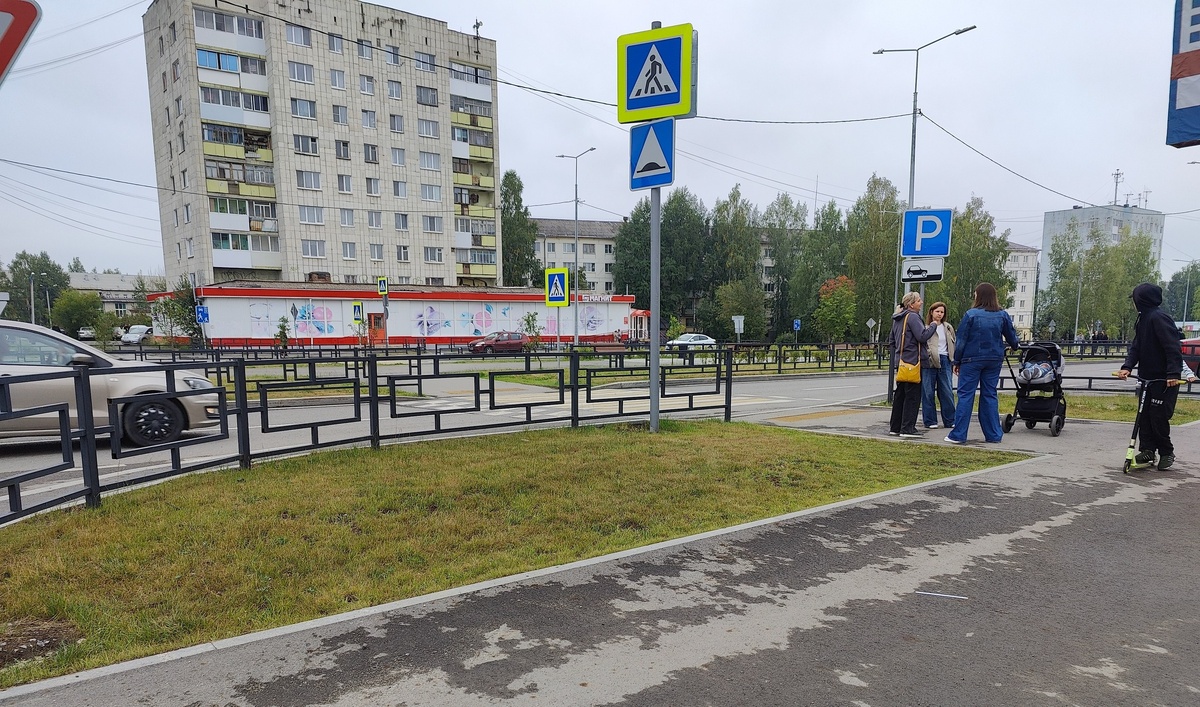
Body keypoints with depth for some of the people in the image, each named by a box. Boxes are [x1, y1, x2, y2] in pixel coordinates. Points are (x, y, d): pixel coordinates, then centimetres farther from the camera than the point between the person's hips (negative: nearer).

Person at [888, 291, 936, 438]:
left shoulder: (897, 319, 16)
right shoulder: (912, 317, -12)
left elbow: (891, 340, 21)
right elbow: (922, 336, -19)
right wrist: (932, 326, -5)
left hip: (901, 361, 9)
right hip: (912, 361, -9)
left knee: (900, 395, 12)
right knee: (912, 396, -5)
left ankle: (895, 427, 16)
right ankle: (907, 429, -5)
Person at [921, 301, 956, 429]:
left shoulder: (948, 327, 14)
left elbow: (953, 345, 18)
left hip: (944, 361, 4)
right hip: (929, 362, -4)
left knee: (947, 392, 5)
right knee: (928, 392, 0)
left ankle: (950, 420, 14)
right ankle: (930, 421, 8)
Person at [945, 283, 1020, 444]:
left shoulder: (971, 314, -10)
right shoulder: (1002, 315, 3)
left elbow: (961, 340, -8)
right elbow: (1012, 337, 15)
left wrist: (957, 361, 0)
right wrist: (1014, 346, 39)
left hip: (972, 360, -4)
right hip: (994, 360, 4)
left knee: (965, 395, -2)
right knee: (989, 395, 11)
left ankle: (958, 435, -3)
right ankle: (993, 434, 14)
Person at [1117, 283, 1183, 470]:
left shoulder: (1159, 318, -17)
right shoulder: (1143, 319, 12)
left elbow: (1173, 348, -23)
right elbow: (1136, 346, 9)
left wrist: (1173, 373, -29)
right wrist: (1127, 367, -5)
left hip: (1165, 379, -9)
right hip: (1148, 377, 9)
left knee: (1158, 416, -3)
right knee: (1144, 416, 7)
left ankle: (1167, 453, 14)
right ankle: (1147, 453, 12)